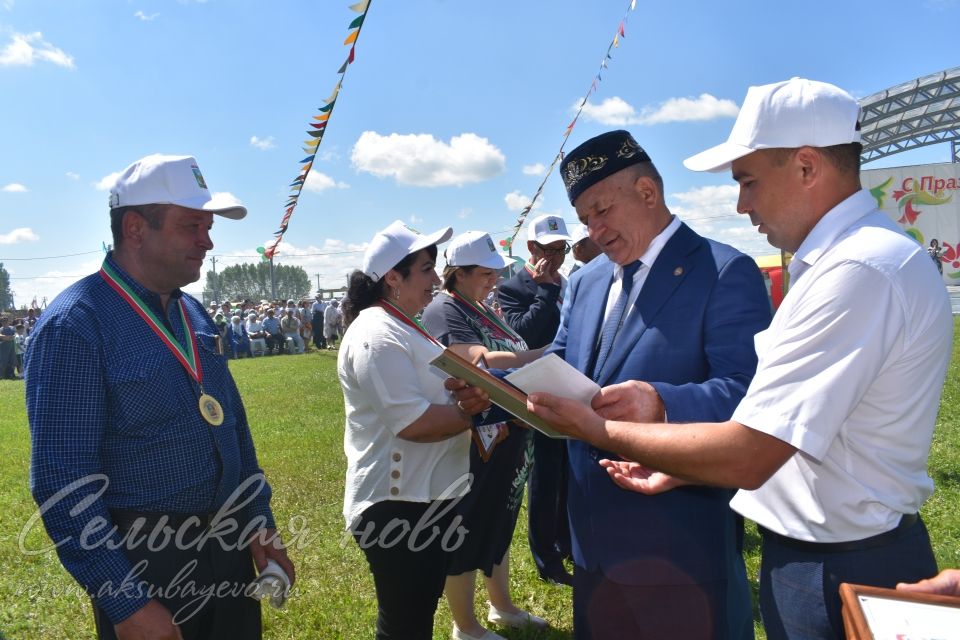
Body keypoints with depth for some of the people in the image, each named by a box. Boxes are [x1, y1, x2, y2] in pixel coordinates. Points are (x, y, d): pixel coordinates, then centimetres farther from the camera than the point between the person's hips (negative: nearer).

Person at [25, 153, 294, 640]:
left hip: (230, 546, 7)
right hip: (144, 563, -7)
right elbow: (62, 484, -19)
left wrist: (261, 524, 8)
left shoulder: (194, 314, 5)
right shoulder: (74, 325, -17)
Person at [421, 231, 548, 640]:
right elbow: (481, 362, -31)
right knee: (466, 533, 8)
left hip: (506, 439, 9)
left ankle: (502, 607, 42)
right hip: (471, 445, -9)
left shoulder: (482, 309, 12)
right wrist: (550, 354, -33)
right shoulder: (444, 312, -16)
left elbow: (513, 359, 17)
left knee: (499, 526, 23)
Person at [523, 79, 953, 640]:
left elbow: (749, 455, -28)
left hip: (843, 574, -9)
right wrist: (681, 470, 5)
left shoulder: (861, 270, -26)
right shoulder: (846, 256, 8)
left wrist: (601, 430, -18)